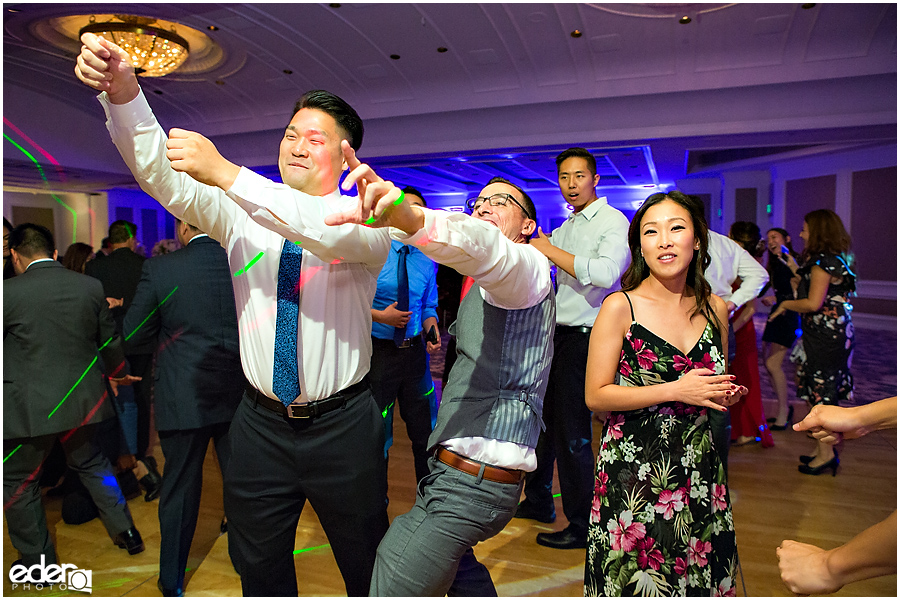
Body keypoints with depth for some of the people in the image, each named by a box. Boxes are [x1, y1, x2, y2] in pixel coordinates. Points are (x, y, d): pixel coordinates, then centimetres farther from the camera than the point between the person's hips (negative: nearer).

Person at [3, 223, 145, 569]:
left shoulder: (8, 292, -13)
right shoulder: (91, 286, -3)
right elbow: (110, 340, 7)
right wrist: (118, 373, 25)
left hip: (28, 407, -4)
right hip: (83, 399, 4)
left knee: (18, 482, 15)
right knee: (92, 464, 23)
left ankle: (38, 561, 26)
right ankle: (126, 532, 29)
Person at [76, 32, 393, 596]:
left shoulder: (366, 220, -8)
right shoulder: (243, 213, 3)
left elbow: (334, 234, -31)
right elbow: (162, 176, -9)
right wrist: (123, 93, -25)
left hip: (343, 427, -3)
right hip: (261, 425, 3)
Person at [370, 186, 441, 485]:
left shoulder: (426, 262, 6)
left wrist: (432, 332, -6)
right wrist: (380, 315, -20)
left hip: (415, 351, 4)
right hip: (378, 351, -4)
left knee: (424, 429, 14)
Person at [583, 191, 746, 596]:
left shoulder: (714, 308, 5)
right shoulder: (619, 307, -11)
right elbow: (595, 395, -12)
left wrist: (727, 395, -3)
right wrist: (676, 390, -17)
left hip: (699, 468, 5)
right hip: (632, 471, -4)